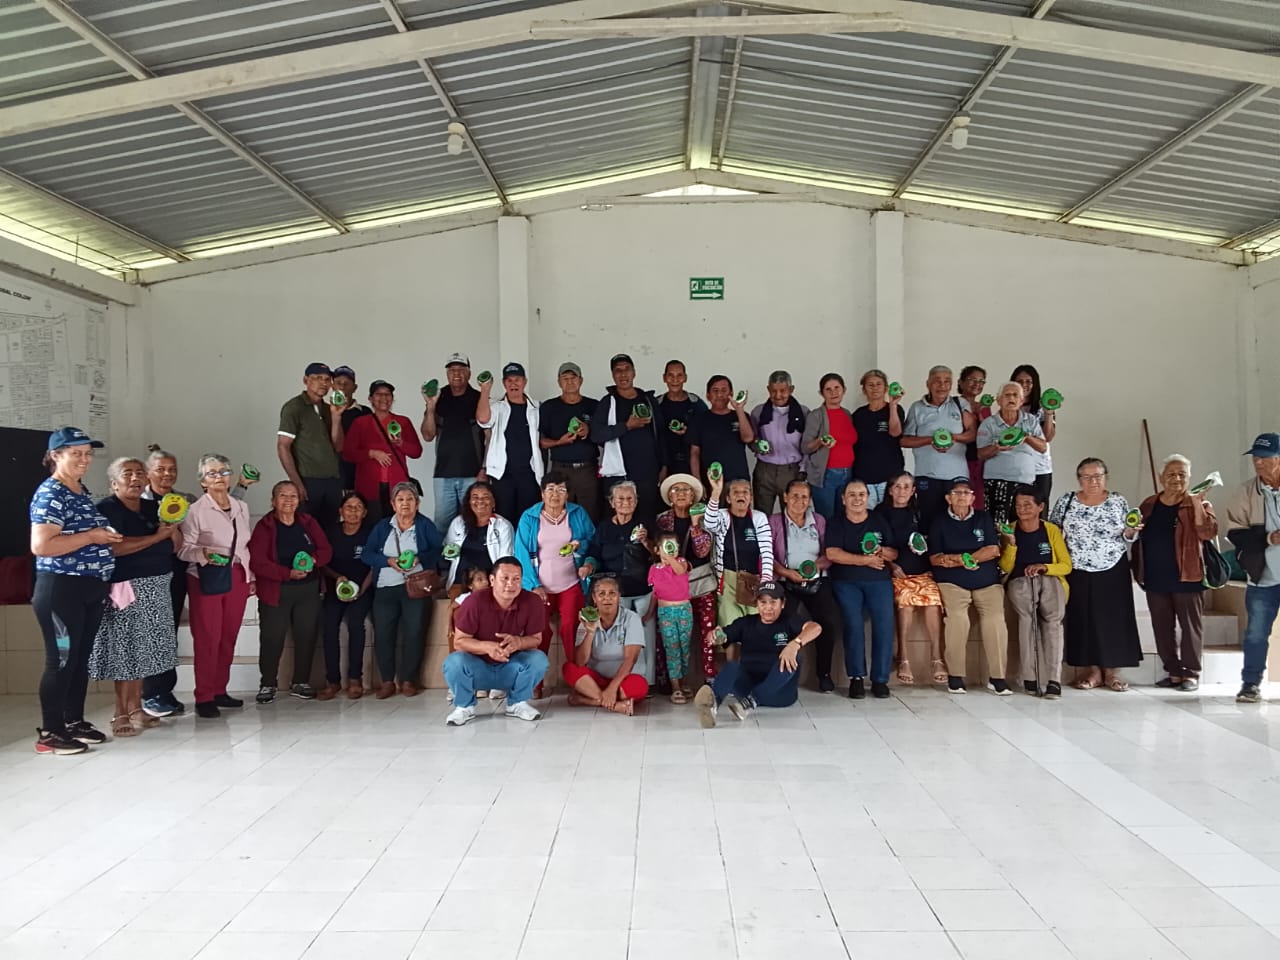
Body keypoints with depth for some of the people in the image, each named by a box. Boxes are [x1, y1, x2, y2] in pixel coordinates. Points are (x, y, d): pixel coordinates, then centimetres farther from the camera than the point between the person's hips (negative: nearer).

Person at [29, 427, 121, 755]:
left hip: (91, 590, 9)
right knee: (61, 660, -2)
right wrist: (92, 537, -20)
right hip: (61, 590, -9)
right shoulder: (50, 494, -13)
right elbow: (40, 545, -23)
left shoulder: (83, 491, 14)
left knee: (82, 658, 14)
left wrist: (106, 537, 10)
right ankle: (49, 732, 7)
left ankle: (75, 721, 25)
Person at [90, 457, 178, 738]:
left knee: (142, 650, 9)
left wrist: (173, 525, -4)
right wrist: (156, 537, -16)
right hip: (128, 588, -7)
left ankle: (135, 709, 15)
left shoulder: (153, 507, 14)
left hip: (156, 588, 7)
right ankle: (120, 715, 2)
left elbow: (174, 545, 16)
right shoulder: (107, 508, -6)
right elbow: (114, 547, -21)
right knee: (126, 651, -5)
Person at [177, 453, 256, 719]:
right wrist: (203, 554, -28)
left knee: (229, 637, 8)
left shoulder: (241, 507, 12)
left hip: (236, 577, 5)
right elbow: (183, 548, -9)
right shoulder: (195, 511, -5)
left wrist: (251, 576, 15)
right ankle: (204, 697, 2)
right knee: (207, 639, -4)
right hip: (206, 579, -5)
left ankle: (220, 691, 18)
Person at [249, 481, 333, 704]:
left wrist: (313, 560, -16)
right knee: (272, 638, 0)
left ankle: (300, 683, 20)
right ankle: (267, 684, 16)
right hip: (275, 591, -4)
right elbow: (257, 562, -14)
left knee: (307, 636, 6)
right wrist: (288, 573, -23)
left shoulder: (308, 523, 8)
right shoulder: (265, 526, -6)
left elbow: (326, 550, 6)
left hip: (308, 590, 4)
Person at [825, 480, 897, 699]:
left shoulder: (879, 521, 17)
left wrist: (882, 552, -9)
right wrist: (866, 560, -8)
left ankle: (880, 679, -10)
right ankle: (856, 678, -11)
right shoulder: (835, 523, 9)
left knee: (885, 623, -17)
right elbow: (832, 554, -6)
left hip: (879, 580, 2)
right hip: (846, 581, -2)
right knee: (853, 624, -22)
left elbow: (894, 554, 14)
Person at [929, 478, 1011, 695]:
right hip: (952, 582, -2)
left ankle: (997, 677, -14)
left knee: (995, 620, -21)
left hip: (987, 581, 2)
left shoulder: (984, 518, 14)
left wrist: (958, 559, -6)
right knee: (958, 619, -26)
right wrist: (966, 560, -10)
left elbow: (993, 550, 1)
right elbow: (935, 558, 3)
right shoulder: (939, 522, 10)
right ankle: (955, 676, -16)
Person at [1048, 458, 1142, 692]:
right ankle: (1093, 670, 13)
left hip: (1113, 571, 0)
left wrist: (1130, 531, -14)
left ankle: (1111, 671, 11)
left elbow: (1129, 536, 7)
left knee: (1113, 618, 1)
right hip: (1078, 572, 0)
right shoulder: (1066, 501, 1)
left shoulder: (1118, 502, 2)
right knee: (1084, 619, 2)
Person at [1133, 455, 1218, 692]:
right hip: (1156, 579, 4)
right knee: (1162, 628, 9)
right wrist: (1138, 571, 6)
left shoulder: (1197, 504, -1)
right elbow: (1138, 539, 13)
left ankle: (1191, 673, 9)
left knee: (1190, 626, 1)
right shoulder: (1148, 506, 10)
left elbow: (1208, 533, -17)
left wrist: (1197, 504, -23)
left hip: (1187, 577, -4)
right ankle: (1173, 672, 19)